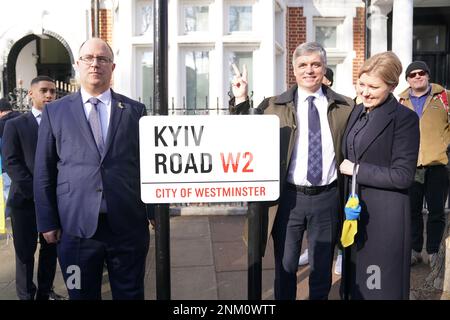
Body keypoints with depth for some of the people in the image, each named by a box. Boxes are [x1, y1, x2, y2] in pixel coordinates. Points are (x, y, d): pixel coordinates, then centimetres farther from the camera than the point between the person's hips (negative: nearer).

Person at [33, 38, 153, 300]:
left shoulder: (135, 110, 6)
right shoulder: (55, 111, 6)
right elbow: (44, 171, 6)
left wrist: (153, 212, 3)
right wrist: (48, 221, 3)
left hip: (128, 225, 0)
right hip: (76, 226, 1)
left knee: (130, 294, 13)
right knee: (82, 295, 15)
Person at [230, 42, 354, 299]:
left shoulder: (345, 107, 3)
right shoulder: (273, 106, 0)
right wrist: (241, 102, -9)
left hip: (327, 198, 1)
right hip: (288, 198, 0)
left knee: (322, 269, 17)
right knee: (285, 268, 15)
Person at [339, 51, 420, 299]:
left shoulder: (405, 118, -13)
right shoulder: (358, 111, 8)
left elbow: (403, 176, -17)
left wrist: (357, 170, -15)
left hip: (385, 214, -6)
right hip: (354, 208, 7)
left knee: (381, 287, 8)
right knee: (356, 281, 20)